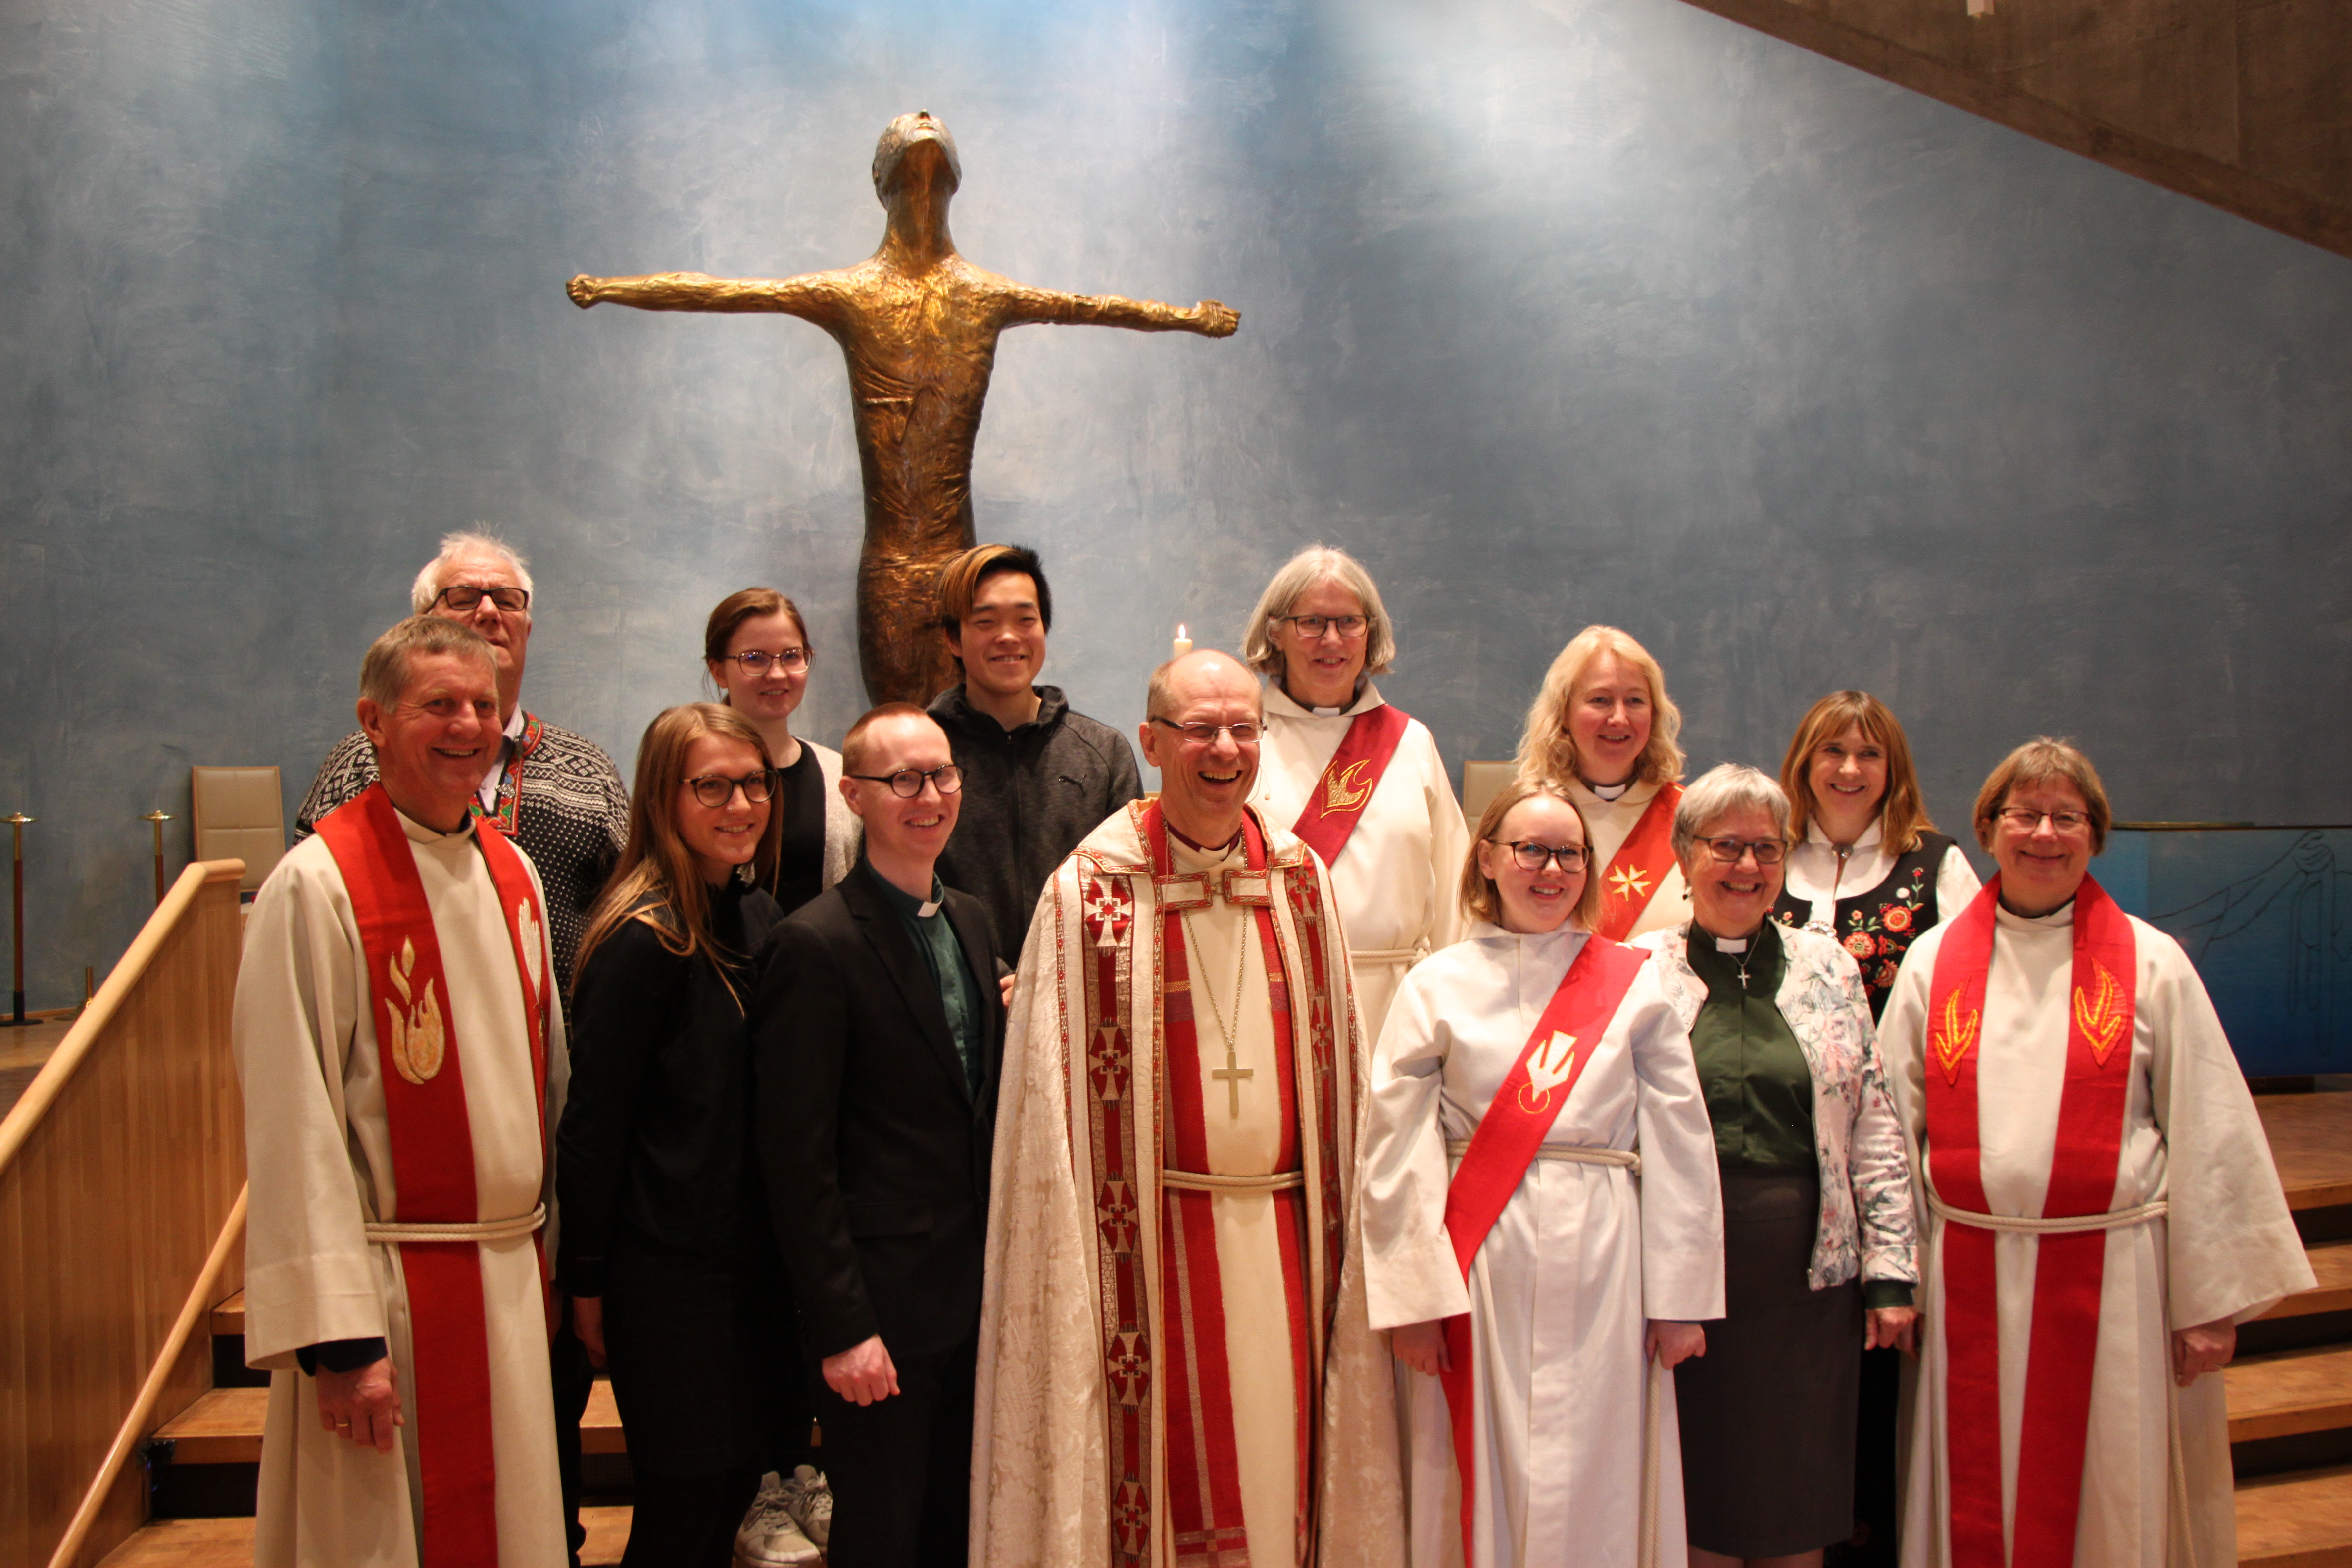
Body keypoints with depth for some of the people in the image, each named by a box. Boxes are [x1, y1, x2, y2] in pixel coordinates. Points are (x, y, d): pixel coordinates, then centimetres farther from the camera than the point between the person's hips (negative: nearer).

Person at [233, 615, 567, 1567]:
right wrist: (336, 1334, -17)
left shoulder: (512, 874, 7)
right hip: (390, 1285, -6)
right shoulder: (317, 885, -14)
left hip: (512, 1275, 7)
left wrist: (545, 1253, 15)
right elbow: (293, 1122, -16)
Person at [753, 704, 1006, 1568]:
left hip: (976, 1295, 7)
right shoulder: (816, 944, -15)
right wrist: (841, 1328, -16)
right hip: (881, 1305, -7)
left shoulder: (972, 921, 9)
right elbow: (798, 1162, -16)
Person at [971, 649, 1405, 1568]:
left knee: (1282, 1456, 12)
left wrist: (1340, 1226, 9)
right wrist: (1075, 1255, -8)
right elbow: (1053, 1090, -6)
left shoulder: (1301, 878, 6)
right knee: (1161, 1460, 6)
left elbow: (1340, 1058, 11)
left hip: (1285, 1226, 4)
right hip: (1153, 1231, -3)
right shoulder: (1089, 888, -7)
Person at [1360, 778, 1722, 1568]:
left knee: (1590, 1486, 5)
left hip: (1600, 1274, 1)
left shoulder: (1635, 984, 5)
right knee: (1484, 1479, 6)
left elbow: (1680, 1149, 4)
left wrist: (1680, 1297, 0)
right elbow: (1393, 1155, -1)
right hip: (1479, 1271, 0)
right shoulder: (1437, 986, 3)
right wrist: (1413, 1295, -7)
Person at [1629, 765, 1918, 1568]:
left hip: (1809, 1266, 2)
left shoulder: (1826, 966, 8)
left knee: (1802, 1498, 10)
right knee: (1701, 1478, 7)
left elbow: (1876, 1128, 7)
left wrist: (1892, 1271, 2)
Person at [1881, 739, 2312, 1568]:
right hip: (1971, 1277, 2)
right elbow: (1893, 1126, 7)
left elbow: (2208, 1137, 1)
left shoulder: (2153, 965, 0)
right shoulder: (1934, 961, 5)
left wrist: (2211, 1298, 0)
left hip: (2115, 1276, -1)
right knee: (1976, 1501, 10)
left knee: (2109, 1501, 9)